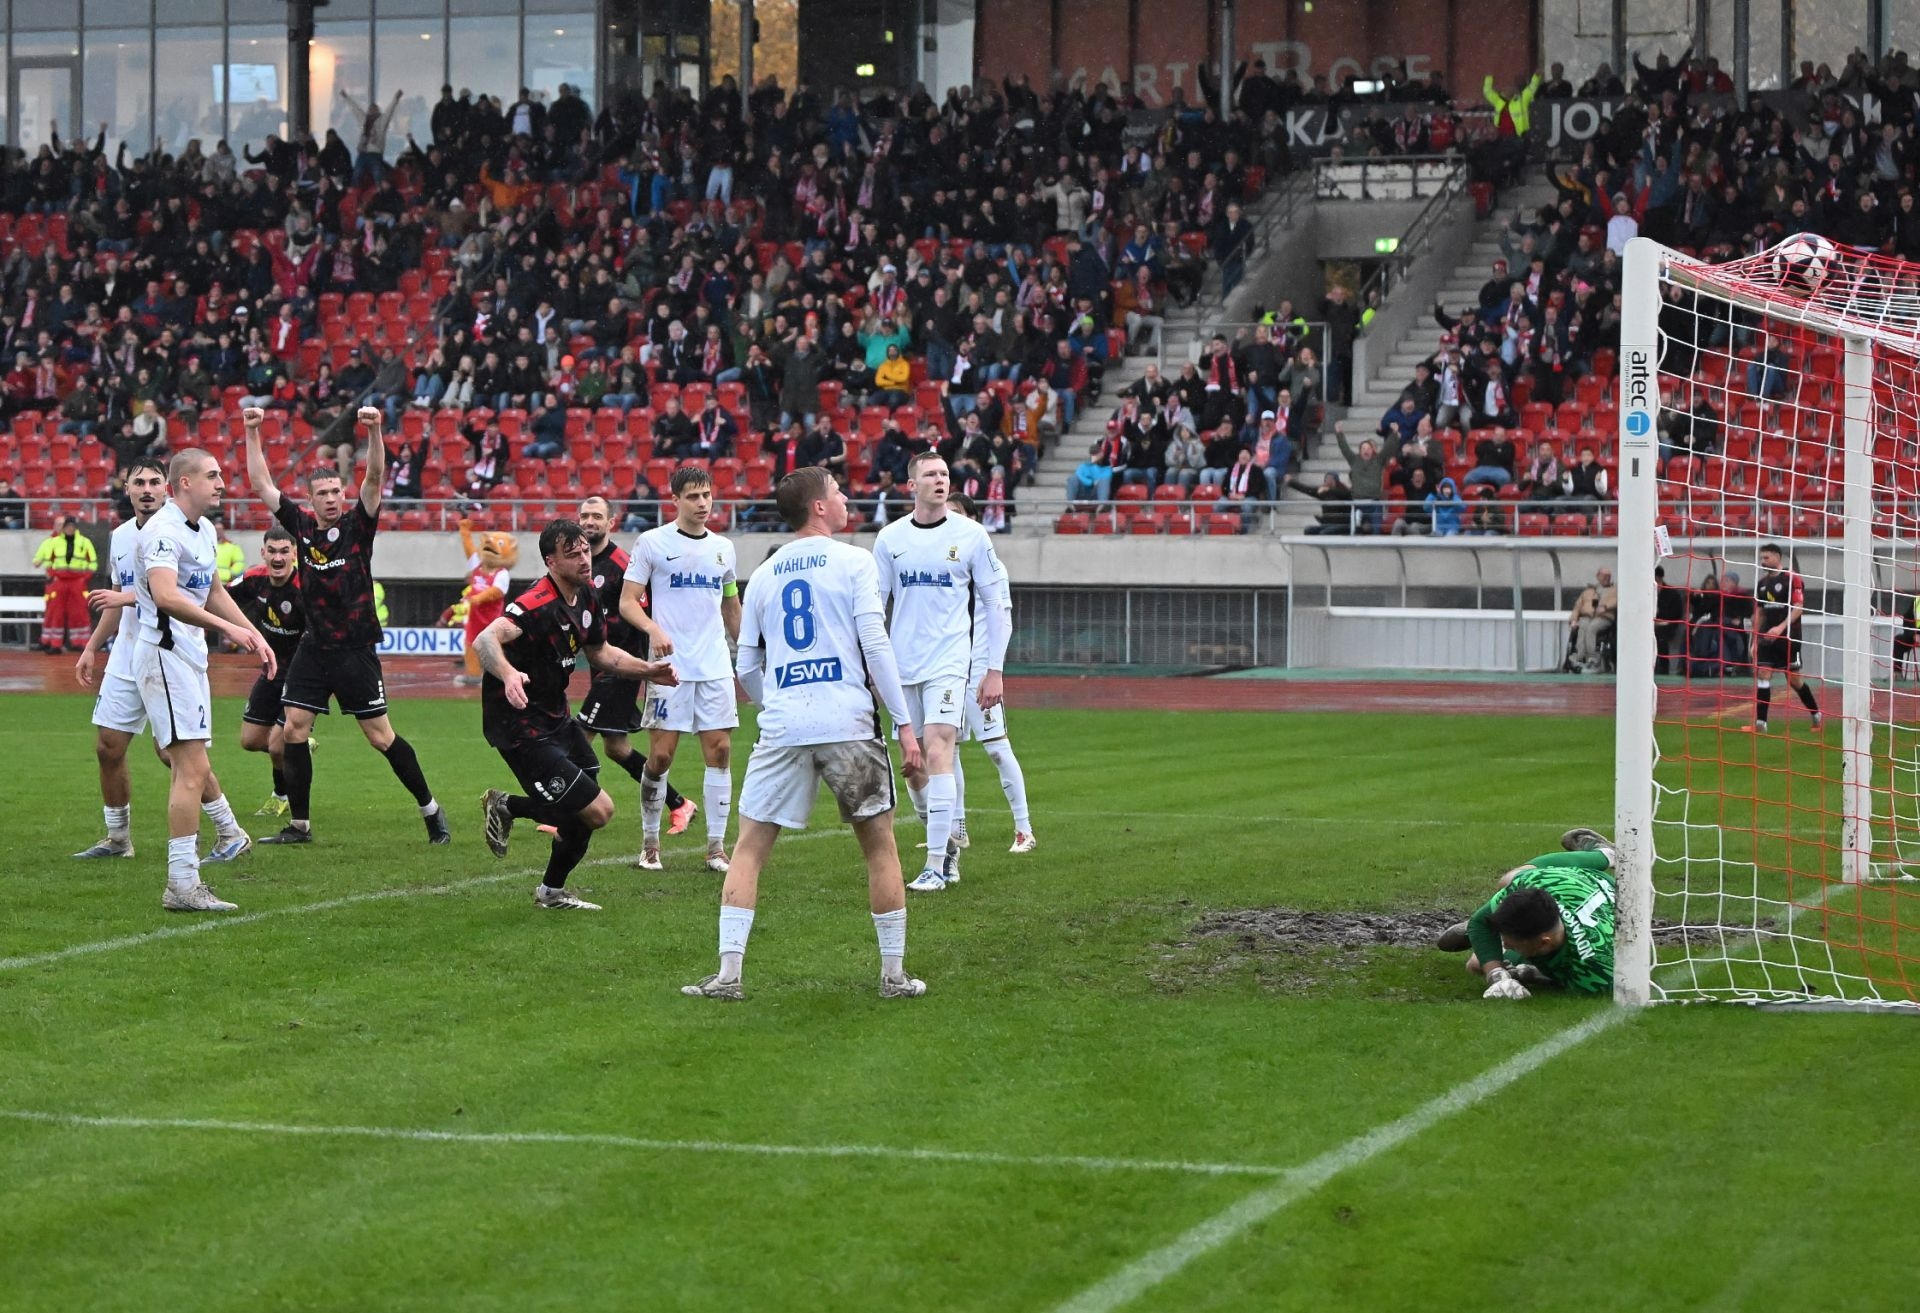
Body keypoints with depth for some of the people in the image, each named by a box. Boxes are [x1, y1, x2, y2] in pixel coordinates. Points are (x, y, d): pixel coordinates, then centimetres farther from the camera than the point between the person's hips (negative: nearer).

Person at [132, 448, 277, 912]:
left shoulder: (205, 531, 15)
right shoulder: (163, 531, -17)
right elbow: (165, 597, -33)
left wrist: (254, 634, 23)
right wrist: (229, 627, -39)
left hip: (189, 656, 10)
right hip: (166, 655, -10)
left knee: (190, 769, 12)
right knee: (191, 770, -13)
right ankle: (182, 885, -13)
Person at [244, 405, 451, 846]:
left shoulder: (358, 524, -4)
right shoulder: (302, 525, 5)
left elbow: (375, 477, -17)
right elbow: (262, 484, 6)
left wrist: (374, 431, -31)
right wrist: (252, 433, -1)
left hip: (355, 650, -4)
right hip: (314, 648, 4)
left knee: (380, 736, -2)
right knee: (293, 730, -2)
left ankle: (431, 811, 11)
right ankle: (299, 824, 8)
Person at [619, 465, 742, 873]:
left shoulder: (723, 548, 13)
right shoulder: (652, 542, -1)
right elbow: (628, 601, -4)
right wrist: (654, 629, -22)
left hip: (716, 667, 4)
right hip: (670, 665, -4)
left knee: (720, 751, -1)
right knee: (660, 755, -4)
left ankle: (716, 847, 4)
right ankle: (650, 844, 10)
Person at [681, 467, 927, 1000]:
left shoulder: (764, 575, 14)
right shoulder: (853, 561, 0)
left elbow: (747, 667, 16)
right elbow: (874, 643, -8)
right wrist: (904, 724, -7)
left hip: (782, 727, 3)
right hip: (848, 723, -3)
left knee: (750, 846, 8)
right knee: (879, 843, 9)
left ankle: (728, 971, -1)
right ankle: (894, 973, 10)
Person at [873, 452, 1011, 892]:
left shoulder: (971, 535, -1)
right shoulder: (890, 538, 5)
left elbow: (996, 604, 3)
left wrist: (995, 670, -1)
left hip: (948, 663, -3)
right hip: (903, 669, 3)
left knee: (937, 756, -17)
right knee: (912, 768, 7)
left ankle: (936, 865, -15)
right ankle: (947, 842, 29)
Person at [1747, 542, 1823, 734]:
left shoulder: (1792, 579, -8)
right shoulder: (1762, 583, 12)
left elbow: (1798, 607, -15)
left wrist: (1781, 628, -26)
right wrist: (1755, 640, 14)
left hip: (1788, 638, -6)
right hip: (1767, 637, 6)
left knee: (1794, 679, 1)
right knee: (1761, 673, -7)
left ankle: (1817, 714, 22)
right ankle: (1760, 723, -9)